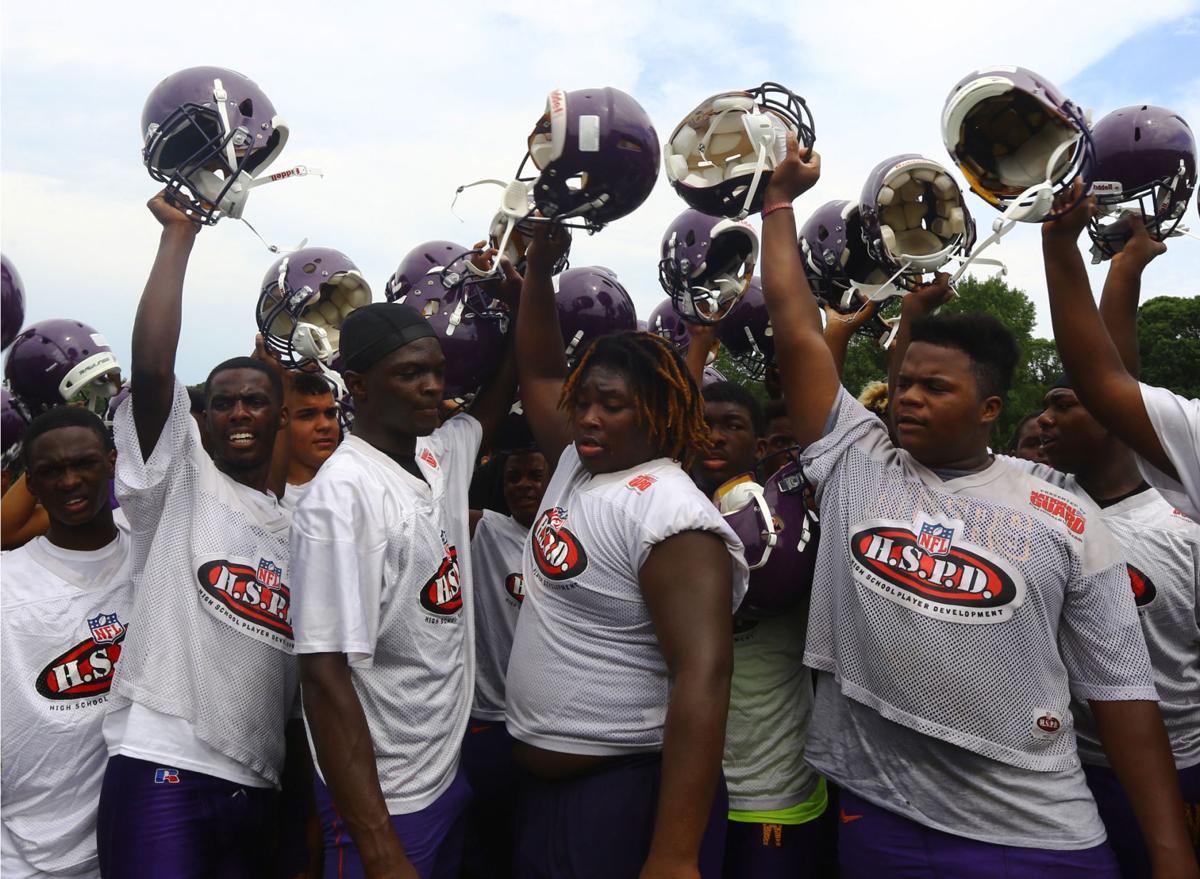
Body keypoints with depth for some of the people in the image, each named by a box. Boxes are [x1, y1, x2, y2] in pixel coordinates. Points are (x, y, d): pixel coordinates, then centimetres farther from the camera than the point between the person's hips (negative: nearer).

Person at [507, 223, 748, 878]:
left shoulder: (669, 513, -21)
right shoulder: (576, 467, 5)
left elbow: (703, 676, -27)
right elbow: (539, 375, 17)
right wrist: (538, 264, 9)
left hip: (631, 797, -8)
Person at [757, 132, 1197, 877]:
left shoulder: (1066, 520, -3)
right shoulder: (855, 462, -1)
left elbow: (1121, 689, 0)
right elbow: (795, 326, -2)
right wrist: (781, 197, 3)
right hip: (880, 817, 2)